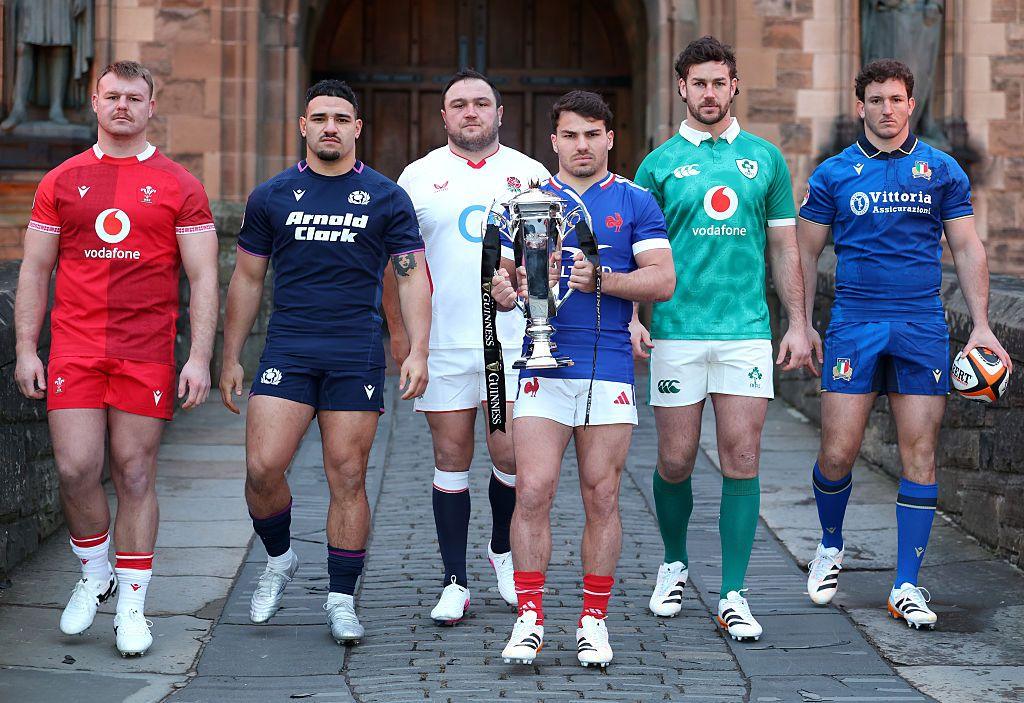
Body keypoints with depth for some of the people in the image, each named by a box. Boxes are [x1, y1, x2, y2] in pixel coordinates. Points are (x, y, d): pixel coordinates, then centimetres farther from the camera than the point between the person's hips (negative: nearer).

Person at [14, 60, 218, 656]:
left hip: (147, 354, -1)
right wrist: (26, 349, 4)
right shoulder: (62, 182, 9)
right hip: (74, 349, 1)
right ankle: (94, 576, 21)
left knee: (136, 475, 2)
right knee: (76, 470, -5)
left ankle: (132, 607, 10)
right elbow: (35, 270, 11)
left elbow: (203, 278, 2)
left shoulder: (179, 186, 4)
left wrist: (200, 358, -6)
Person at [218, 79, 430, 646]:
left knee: (347, 478, 0)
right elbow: (247, 280, 14)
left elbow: (412, 277, 4)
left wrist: (417, 352, -8)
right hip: (287, 350, 1)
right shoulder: (271, 196, 9)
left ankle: (342, 600, 11)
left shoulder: (386, 199, 6)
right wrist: (230, 358, 11)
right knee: (262, 467, -11)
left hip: (357, 355, -1)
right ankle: (279, 560, 17)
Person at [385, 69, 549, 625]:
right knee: (451, 461, 3)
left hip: (515, 343, 0)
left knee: (511, 455, -4)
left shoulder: (530, 175, 7)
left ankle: (503, 549, 24)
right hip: (442, 345, 0)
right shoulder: (418, 178, 6)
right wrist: (397, 330, 4)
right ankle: (455, 583, 11)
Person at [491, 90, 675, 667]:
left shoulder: (635, 203, 7)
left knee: (602, 498, 3)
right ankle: (530, 619, 2)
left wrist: (601, 280, -16)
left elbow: (663, 279, -2)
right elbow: (504, 274, 10)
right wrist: (504, 291, -13)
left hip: (609, 370, -1)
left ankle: (594, 620, 13)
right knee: (533, 492, -7)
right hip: (543, 368, 1)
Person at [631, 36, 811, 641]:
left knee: (742, 460, -3)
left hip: (747, 331, 1)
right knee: (676, 461, 3)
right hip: (677, 332, -1)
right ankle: (676, 563, 30)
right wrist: (631, 317, -8)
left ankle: (734, 596, 3)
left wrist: (797, 325, 6)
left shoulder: (766, 159, 9)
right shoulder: (659, 164, 6)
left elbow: (785, 249, 12)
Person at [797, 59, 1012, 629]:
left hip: (923, 327, 1)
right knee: (838, 454, -5)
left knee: (921, 454, -2)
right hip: (854, 325, -1)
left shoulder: (942, 170, 8)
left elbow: (967, 249, 9)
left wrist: (981, 325, 1)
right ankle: (831, 546, 24)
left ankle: (907, 586, 6)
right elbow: (806, 251, 11)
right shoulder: (834, 174, 6)